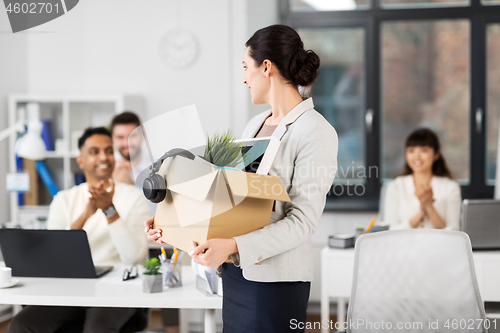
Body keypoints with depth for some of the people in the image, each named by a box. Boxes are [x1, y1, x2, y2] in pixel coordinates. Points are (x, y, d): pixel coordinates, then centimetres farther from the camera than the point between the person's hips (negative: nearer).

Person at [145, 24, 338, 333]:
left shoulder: (316, 132, -12)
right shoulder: (256, 124, 14)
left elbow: (303, 221, -18)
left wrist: (233, 246, -28)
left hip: (276, 278, -7)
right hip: (236, 270, 7)